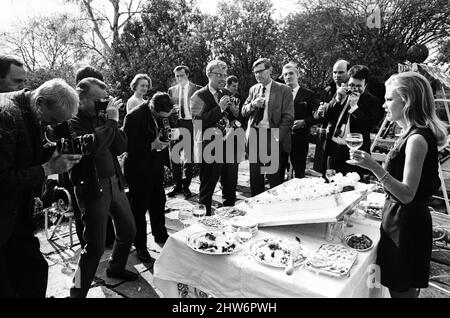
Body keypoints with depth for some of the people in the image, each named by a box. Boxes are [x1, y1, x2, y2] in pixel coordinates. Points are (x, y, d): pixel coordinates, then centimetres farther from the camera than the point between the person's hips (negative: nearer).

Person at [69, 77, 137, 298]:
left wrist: (112, 121, -10)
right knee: (95, 246, -2)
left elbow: (121, 147, 2)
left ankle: (116, 268, 44)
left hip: (114, 182, 7)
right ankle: (78, 291, 20)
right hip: (92, 187, -7)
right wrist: (111, 122, -21)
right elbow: (91, 146, -31)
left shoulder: (101, 116, 7)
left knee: (128, 231, 18)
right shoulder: (72, 122, -13)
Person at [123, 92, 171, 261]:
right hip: (139, 171, -7)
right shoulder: (134, 117, -21)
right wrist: (152, 145, -26)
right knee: (139, 208, 6)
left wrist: (163, 142, -5)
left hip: (155, 169, 7)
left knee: (158, 203, 21)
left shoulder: (160, 116, -1)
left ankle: (160, 235, 42)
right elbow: (128, 146, -22)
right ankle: (140, 246, 23)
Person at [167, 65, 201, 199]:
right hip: (176, 125, 3)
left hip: (191, 124, -3)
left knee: (189, 157, 2)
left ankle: (186, 186, 13)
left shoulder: (197, 89, 2)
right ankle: (177, 185, 19)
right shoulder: (171, 90, 14)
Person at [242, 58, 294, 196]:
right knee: (255, 176, 11)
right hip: (254, 135, 5)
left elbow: (288, 117, -7)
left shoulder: (283, 90, -2)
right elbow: (243, 112, 13)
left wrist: (276, 138, -14)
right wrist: (252, 104, -9)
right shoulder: (253, 89, 13)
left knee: (274, 177, 1)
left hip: (272, 136, -4)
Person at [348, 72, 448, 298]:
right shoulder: (411, 134, 6)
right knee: (399, 286, 22)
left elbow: (407, 194, -25)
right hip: (400, 218, 9)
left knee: (401, 289, 8)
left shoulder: (417, 138, -22)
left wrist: (375, 167, -32)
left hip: (406, 222, -9)